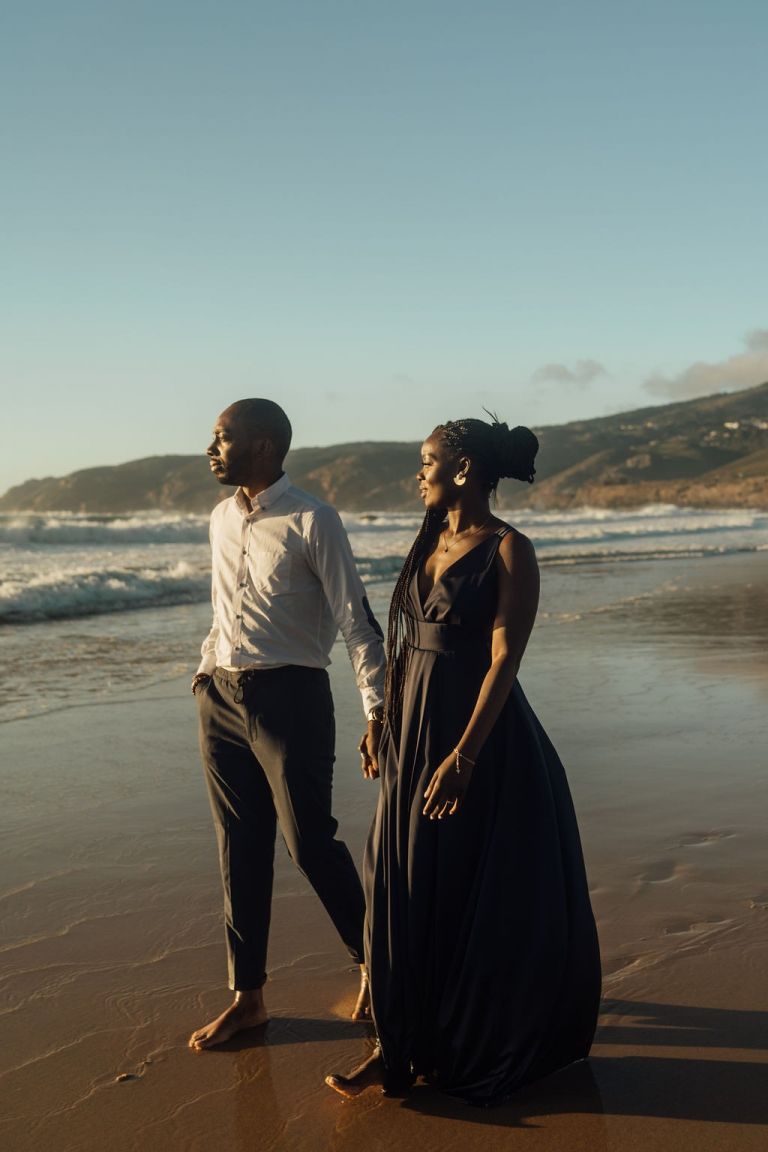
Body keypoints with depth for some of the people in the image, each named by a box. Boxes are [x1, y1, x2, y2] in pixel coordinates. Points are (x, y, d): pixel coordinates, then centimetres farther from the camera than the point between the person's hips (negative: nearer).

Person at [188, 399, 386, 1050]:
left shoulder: (310, 522, -9)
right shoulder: (222, 520, 11)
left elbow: (356, 621, -11)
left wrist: (378, 710, -16)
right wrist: (207, 671, 13)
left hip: (289, 697, -6)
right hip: (222, 698, 6)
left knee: (310, 842, -2)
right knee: (240, 849, 11)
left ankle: (373, 964, 22)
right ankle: (247, 997, 22)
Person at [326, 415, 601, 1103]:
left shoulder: (509, 551, -12)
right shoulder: (431, 542, 10)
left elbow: (504, 660, -18)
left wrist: (463, 756, -23)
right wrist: (387, 724, 14)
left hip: (480, 734, -7)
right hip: (414, 729, 7)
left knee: (478, 890, 5)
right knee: (403, 885, 9)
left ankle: (485, 1045, 23)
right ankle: (401, 1046, 20)